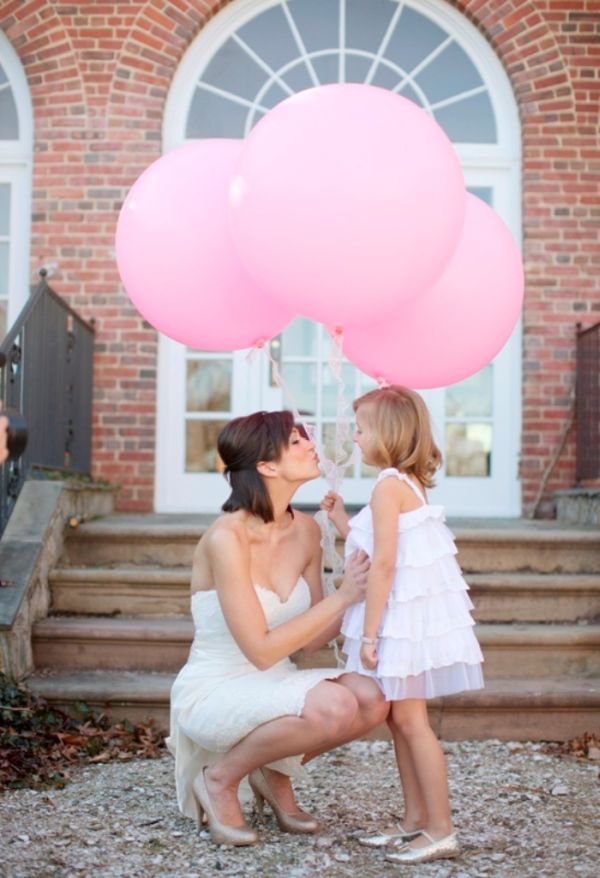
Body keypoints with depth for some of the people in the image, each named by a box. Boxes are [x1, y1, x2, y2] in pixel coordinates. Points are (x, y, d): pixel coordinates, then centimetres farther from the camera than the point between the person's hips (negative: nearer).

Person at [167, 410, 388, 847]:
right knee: (334, 707, -31)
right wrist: (342, 597, -22)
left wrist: (360, 593, -10)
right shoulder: (227, 538, -22)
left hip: (272, 687, 7)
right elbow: (262, 649, -23)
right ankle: (220, 778, -5)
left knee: (371, 699, -20)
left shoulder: (305, 531, 0)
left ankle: (275, 772, 8)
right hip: (214, 692, -7)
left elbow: (308, 639, 4)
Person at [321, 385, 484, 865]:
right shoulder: (411, 483, 13)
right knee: (400, 718, 14)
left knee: (410, 719, -5)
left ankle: (441, 830, 1)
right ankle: (416, 819, 22)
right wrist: (344, 521, 18)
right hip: (406, 618, 10)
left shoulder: (388, 485, -16)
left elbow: (384, 563, -21)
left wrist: (368, 633, -19)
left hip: (403, 619, -10)